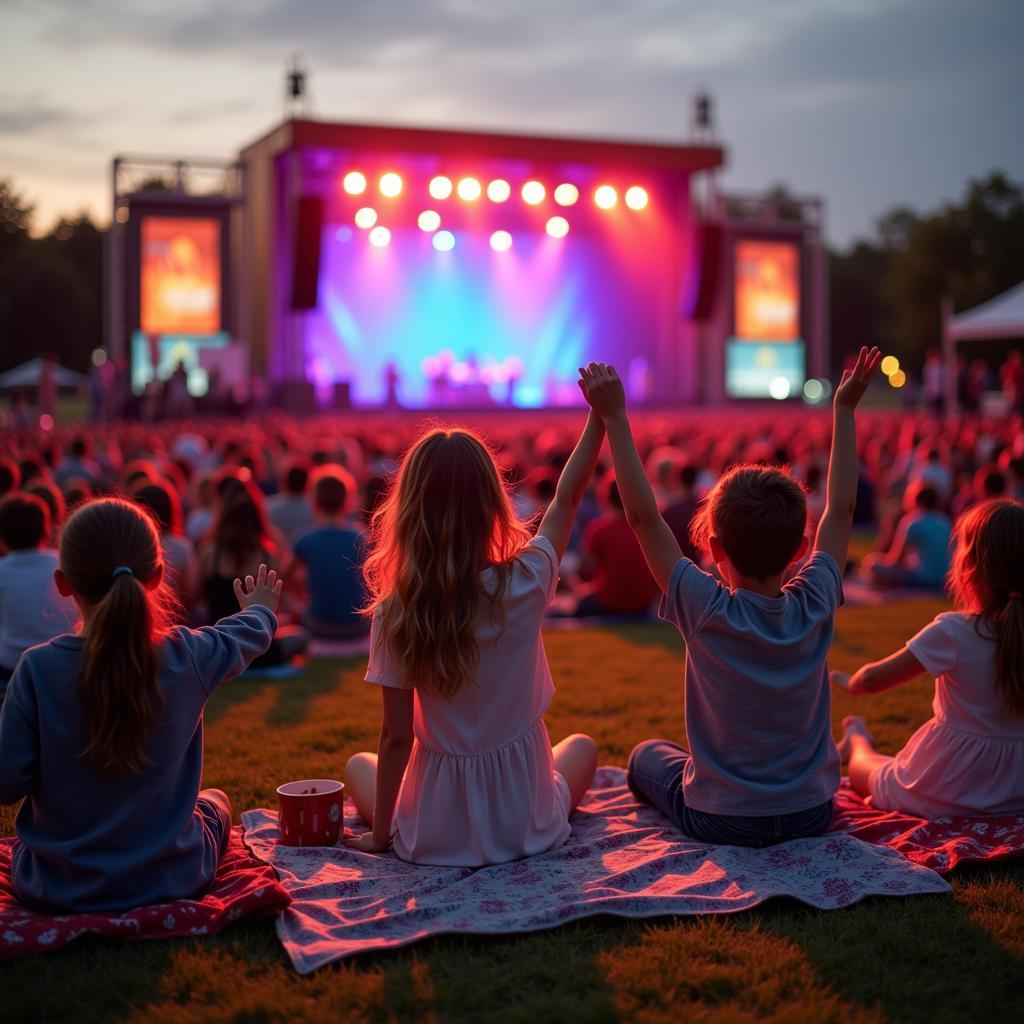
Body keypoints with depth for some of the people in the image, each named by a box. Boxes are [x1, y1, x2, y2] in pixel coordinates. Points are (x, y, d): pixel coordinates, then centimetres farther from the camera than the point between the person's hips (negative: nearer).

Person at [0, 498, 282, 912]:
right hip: (170, 879, 1)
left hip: (56, 889, 0)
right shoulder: (187, 657, -16)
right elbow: (244, 636, 8)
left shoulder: (37, 669, -22)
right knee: (215, 801, 34)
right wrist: (260, 611, 32)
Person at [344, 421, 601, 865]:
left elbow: (397, 737, -13)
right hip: (524, 824, 1)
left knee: (358, 766, 32)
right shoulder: (524, 585, -20)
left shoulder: (395, 614, -20)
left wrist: (379, 833, -1)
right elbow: (566, 497, -3)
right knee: (582, 747, 33)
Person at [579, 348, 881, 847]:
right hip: (812, 815, 4)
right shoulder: (814, 607, -13)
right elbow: (839, 510, -1)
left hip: (722, 821, -3)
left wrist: (615, 418, -18)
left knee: (646, 754, 26)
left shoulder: (707, 612, -22)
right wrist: (845, 410, 4)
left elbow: (643, 516, -19)